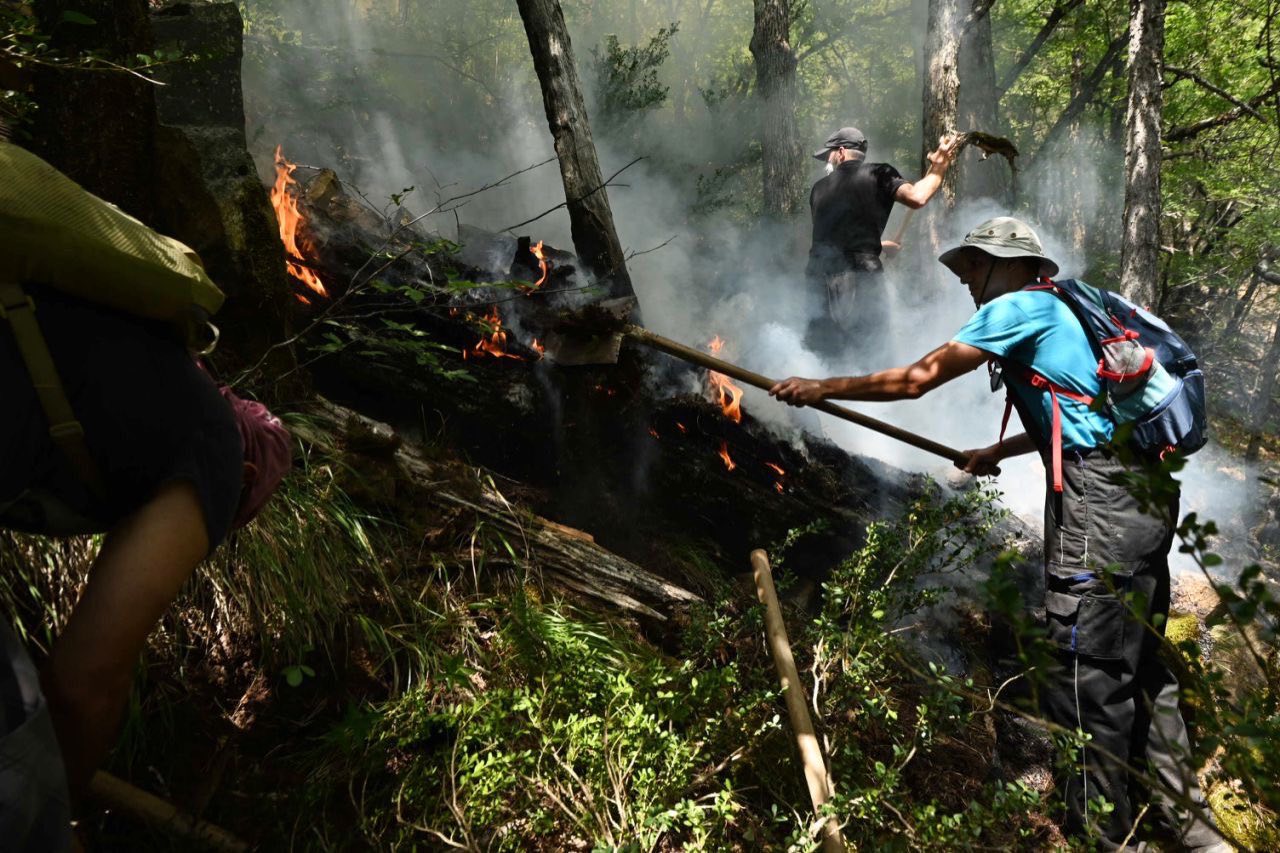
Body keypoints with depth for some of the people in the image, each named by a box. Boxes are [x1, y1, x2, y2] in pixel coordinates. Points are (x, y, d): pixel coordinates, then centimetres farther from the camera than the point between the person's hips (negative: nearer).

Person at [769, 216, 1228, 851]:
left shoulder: (1018, 305, -5)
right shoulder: (1057, 311, 22)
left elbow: (914, 380, -8)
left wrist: (821, 388, 1)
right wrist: (998, 452, 36)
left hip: (1100, 505, -10)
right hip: (1147, 498, 10)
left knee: (1087, 679, -1)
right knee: (1143, 667, 18)